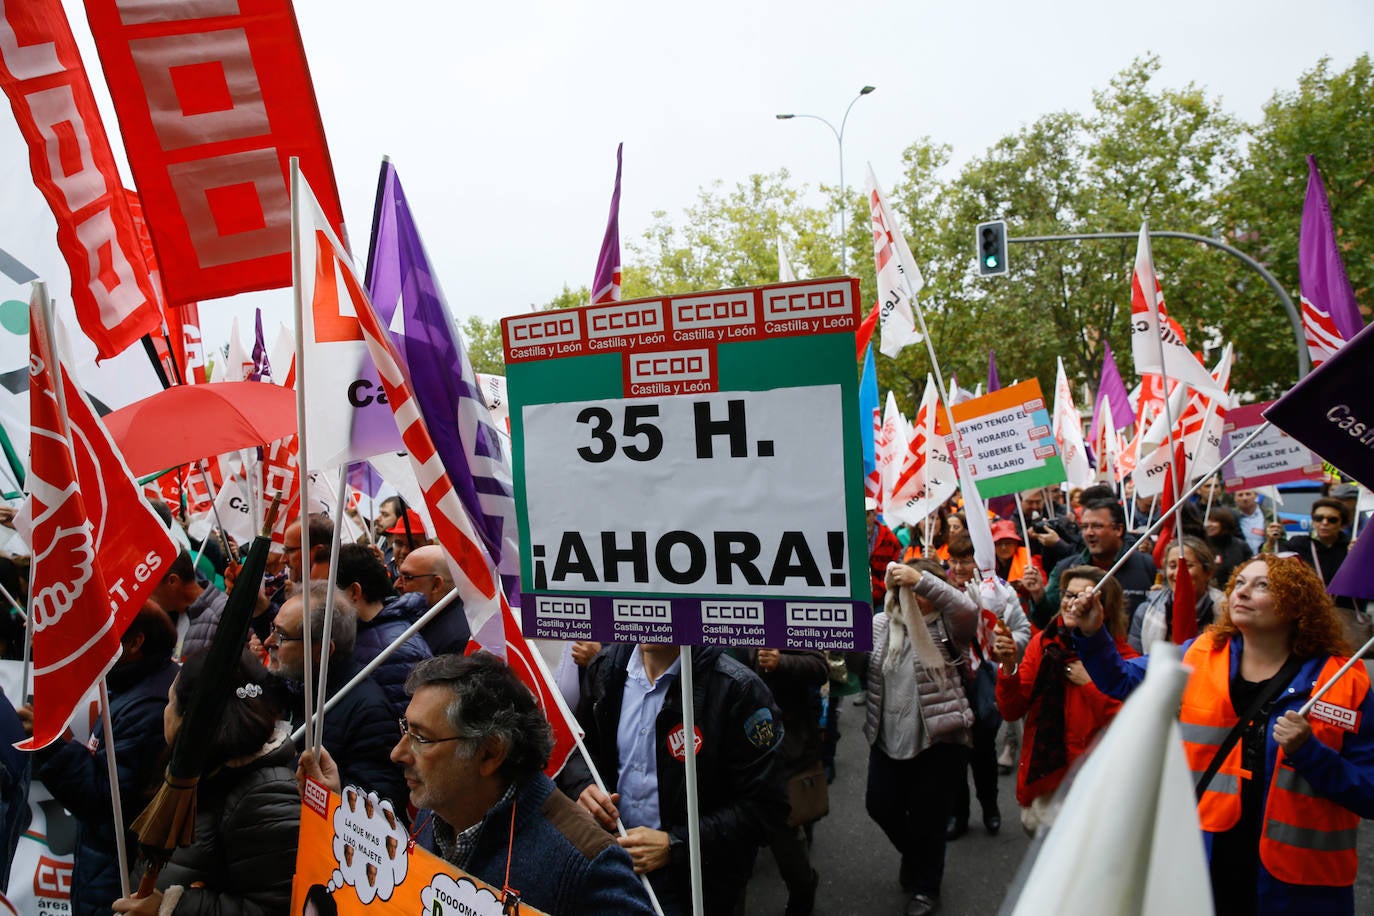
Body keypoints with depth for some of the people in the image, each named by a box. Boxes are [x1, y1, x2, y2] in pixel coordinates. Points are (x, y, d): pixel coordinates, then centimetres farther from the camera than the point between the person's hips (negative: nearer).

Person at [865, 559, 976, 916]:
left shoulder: (947, 628, -9)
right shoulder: (880, 624, 5)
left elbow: (968, 610, -30)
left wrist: (921, 579, -38)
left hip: (939, 739, -5)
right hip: (888, 738, 5)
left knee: (927, 817, 8)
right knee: (880, 806, 17)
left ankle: (925, 887, 35)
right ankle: (914, 855, 49)